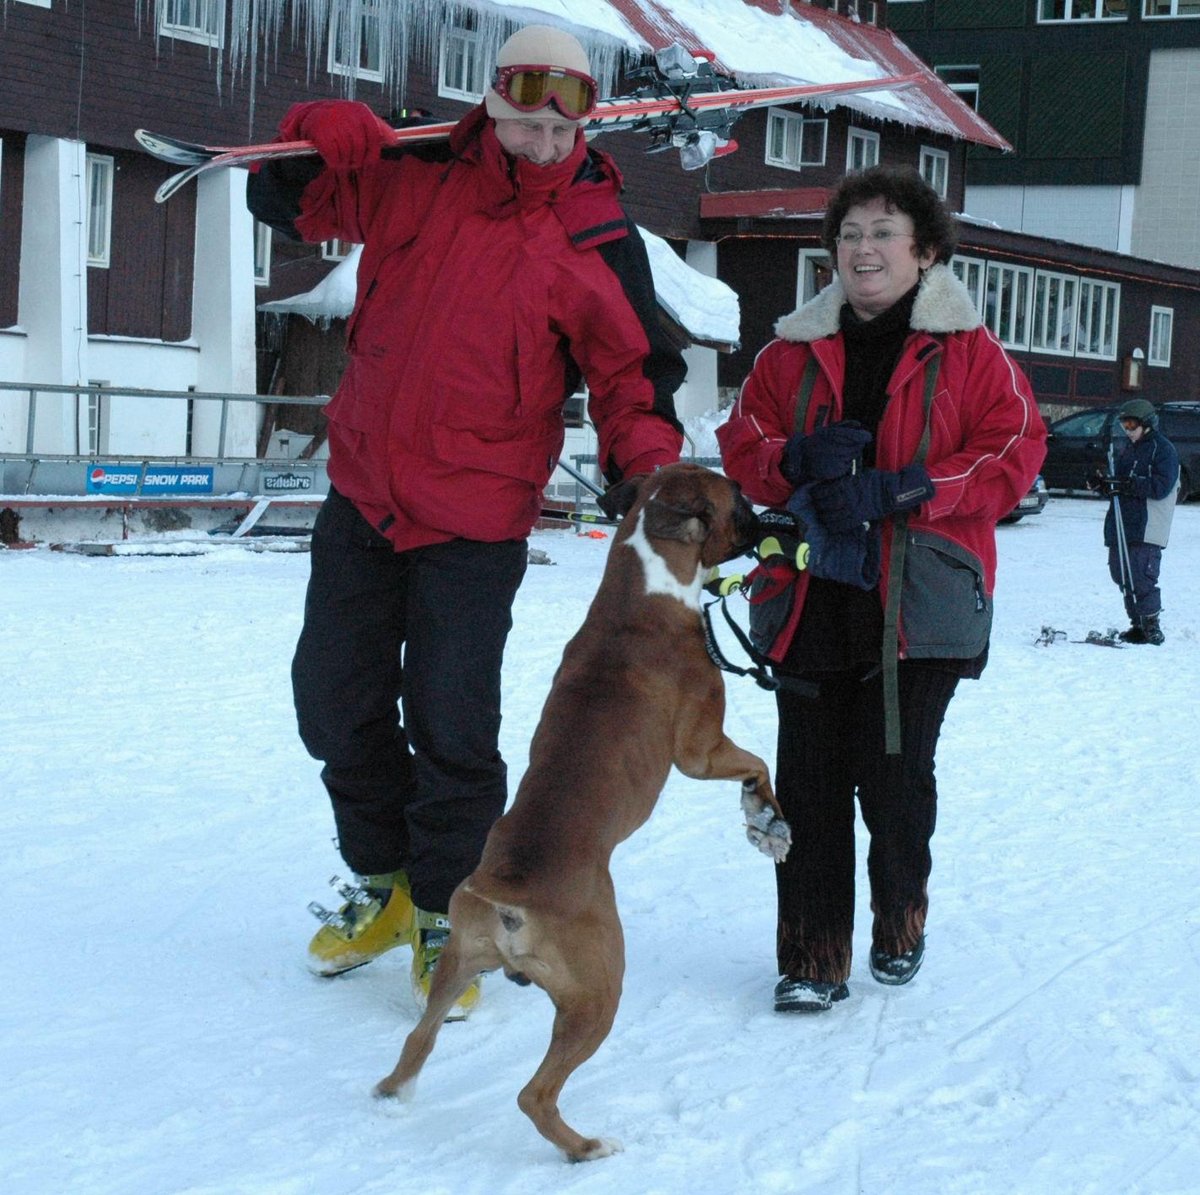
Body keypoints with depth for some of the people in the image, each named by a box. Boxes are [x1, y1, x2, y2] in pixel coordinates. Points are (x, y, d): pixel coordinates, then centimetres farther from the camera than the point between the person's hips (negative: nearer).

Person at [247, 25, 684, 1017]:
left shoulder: (598, 243, -6)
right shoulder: (415, 181, 2)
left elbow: (633, 373, -1)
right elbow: (286, 202, 12)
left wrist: (648, 470, -19)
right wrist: (319, 139, -10)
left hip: (474, 524, -4)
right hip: (362, 493, 4)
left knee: (452, 728, -4)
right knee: (336, 702, 12)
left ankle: (442, 910, 18)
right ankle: (383, 882, 33)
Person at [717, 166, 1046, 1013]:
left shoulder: (970, 354, 3)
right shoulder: (792, 352, 12)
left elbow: (1016, 453, -4)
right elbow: (742, 445, 11)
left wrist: (903, 489, -15)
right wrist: (795, 458, -12)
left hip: (919, 604, -2)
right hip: (811, 596, 3)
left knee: (894, 777, -2)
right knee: (809, 780, -1)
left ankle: (900, 916, 27)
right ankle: (813, 953, 10)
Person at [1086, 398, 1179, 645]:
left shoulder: (1163, 449, -4)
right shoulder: (1129, 449, 22)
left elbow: (1161, 486, -15)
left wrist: (1129, 484, -24)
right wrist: (1103, 484, 4)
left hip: (1146, 530, -8)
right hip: (1121, 529, 8)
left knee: (1141, 578, -13)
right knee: (1122, 575, 8)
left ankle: (1151, 627, -8)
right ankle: (1137, 625, 15)